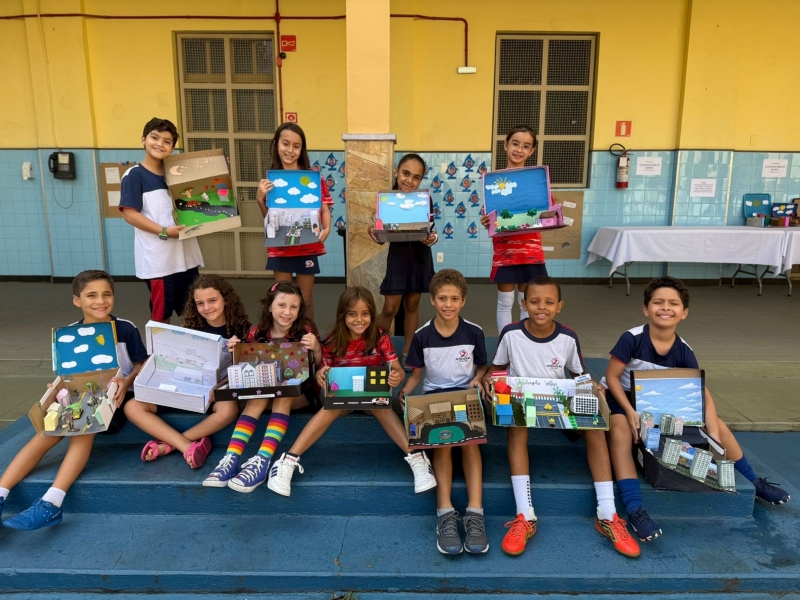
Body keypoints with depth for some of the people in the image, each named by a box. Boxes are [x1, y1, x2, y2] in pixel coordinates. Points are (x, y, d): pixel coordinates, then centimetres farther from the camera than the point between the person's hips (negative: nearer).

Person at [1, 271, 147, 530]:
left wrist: (127, 381, -22)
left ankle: (50, 504, -36)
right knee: (47, 432, -17)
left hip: (114, 395, -4)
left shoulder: (126, 329, -9)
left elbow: (141, 364, -3)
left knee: (83, 428, -30)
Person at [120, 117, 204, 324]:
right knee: (161, 314, 6)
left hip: (186, 253, 6)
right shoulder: (134, 175, -5)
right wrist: (164, 232, -20)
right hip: (157, 258, -6)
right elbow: (129, 213, -12)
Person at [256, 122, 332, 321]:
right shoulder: (271, 179, 3)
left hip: (307, 246, -1)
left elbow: (324, 208, -1)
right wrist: (260, 199, -11)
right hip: (280, 247, 2)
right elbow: (268, 218, 7)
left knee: (305, 299, 10)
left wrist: (326, 229, -20)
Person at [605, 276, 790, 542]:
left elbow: (702, 394, -10)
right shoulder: (631, 339, -23)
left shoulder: (683, 351, -10)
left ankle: (754, 482, 24)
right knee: (621, 430, -38)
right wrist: (630, 412, -28)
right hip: (624, 399, -5)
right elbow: (612, 377, -18)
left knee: (716, 422, 0)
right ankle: (635, 509, -39)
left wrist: (714, 436, -20)